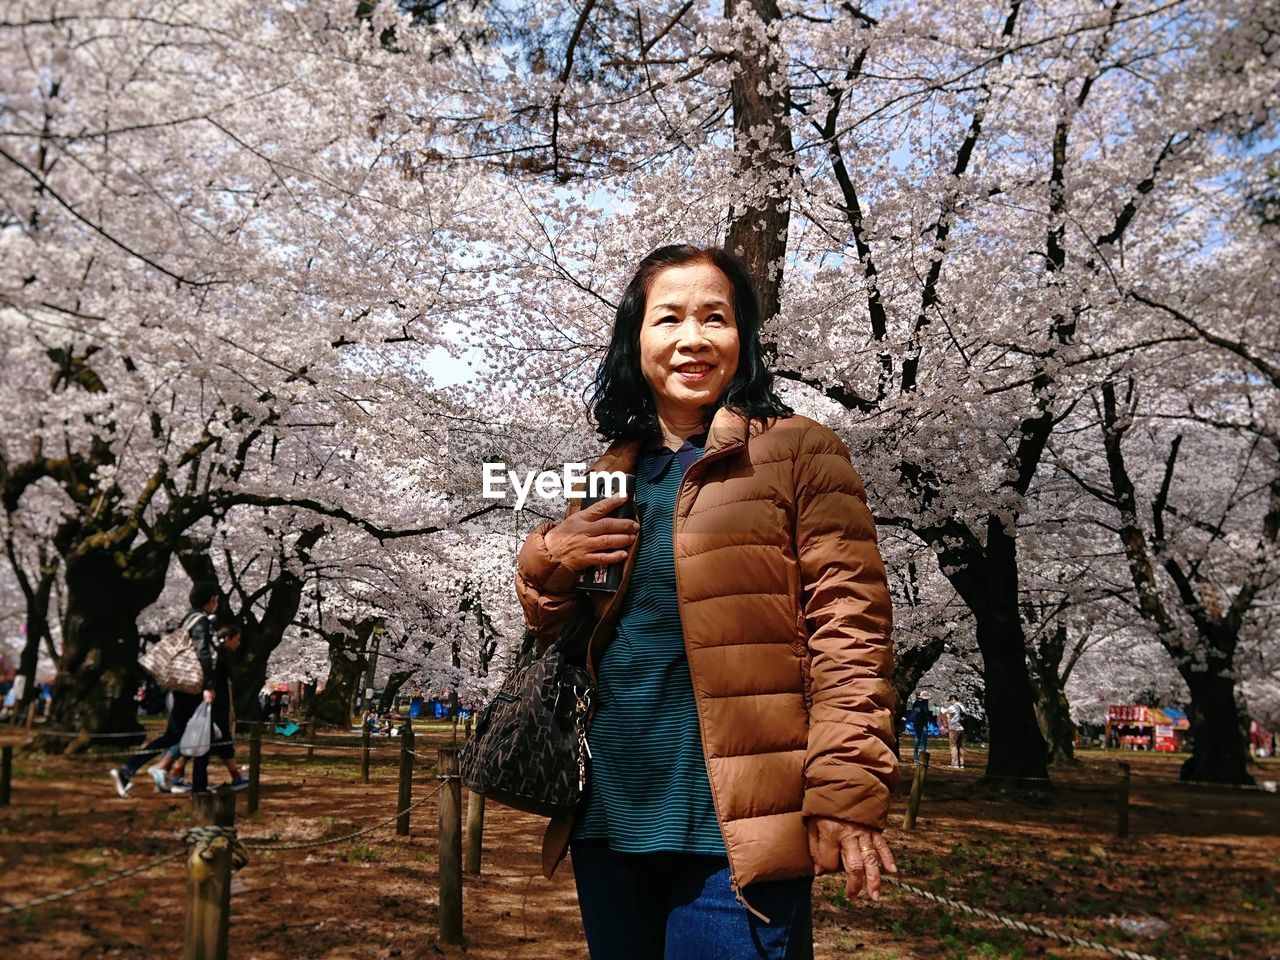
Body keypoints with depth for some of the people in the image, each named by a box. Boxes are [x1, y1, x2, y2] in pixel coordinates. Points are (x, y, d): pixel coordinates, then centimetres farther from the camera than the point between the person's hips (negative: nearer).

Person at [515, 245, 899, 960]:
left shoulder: (798, 452, -3)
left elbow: (848, 627, -9)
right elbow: (555, 636, 19)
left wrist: (847, 792, -17)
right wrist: (545, 564, -2)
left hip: (734, 825, -5)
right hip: (610, 818, 6)